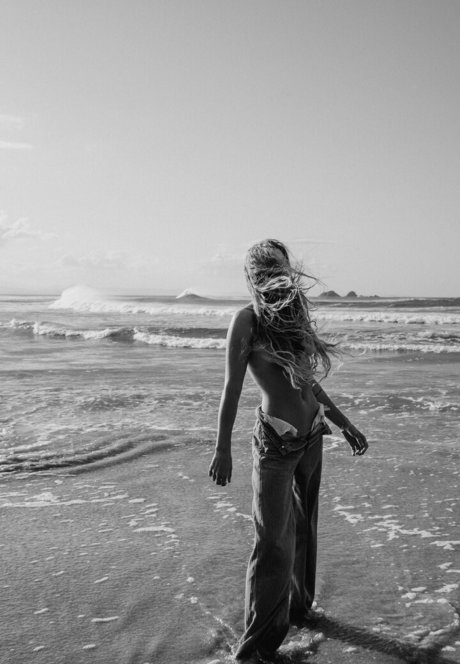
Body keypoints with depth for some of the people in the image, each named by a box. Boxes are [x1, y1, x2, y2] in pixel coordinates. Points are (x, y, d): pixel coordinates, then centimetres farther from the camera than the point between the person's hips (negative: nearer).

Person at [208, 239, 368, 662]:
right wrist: (223, 448, -18)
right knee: (274, 541, -5)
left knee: (303, 528, 18)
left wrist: (345, 425, 22)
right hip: (275, 441, -7)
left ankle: (298, 608, 37)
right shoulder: (248, 321, -9)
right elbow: (232, 386, -12)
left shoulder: (294, 318, 10)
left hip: (312, 437, 7)